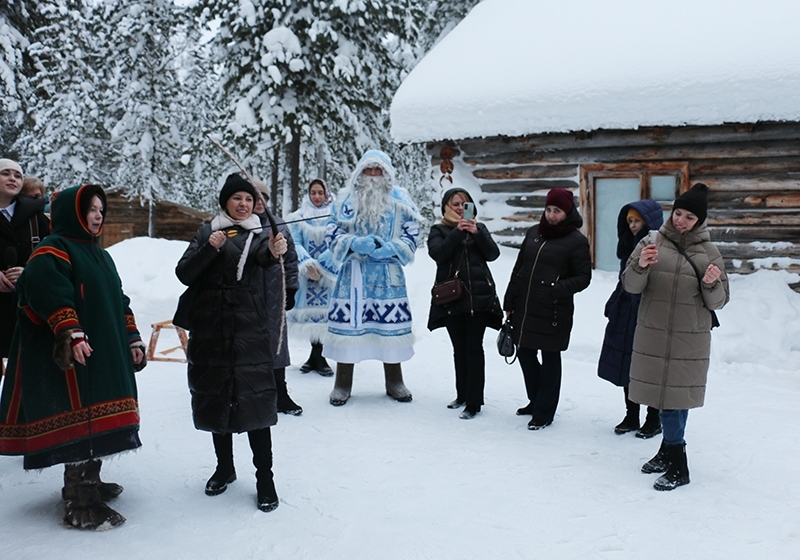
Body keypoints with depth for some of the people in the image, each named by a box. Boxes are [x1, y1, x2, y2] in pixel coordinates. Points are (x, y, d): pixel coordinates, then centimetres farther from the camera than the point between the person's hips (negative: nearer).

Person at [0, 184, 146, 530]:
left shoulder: (100, 255, 22)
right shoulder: (53, 251, -7)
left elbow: (119, 302, 25)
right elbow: (50, 292, -22)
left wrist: (132, 339, 20)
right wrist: (71, 334, -31)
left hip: (107, 357, 9)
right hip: (74, 359, -9)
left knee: (98, 424, 14)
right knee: (81, 423, -10)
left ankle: (89, 482, 29)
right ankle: (79, 505, -6)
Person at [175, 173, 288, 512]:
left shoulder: (259, 234, 3)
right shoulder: (207, 233, 9)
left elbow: (263, 256, -21)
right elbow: (184, 274, -2)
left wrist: (275, 252, -45)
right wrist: (209, 248, -17)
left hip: (249, 329, -2)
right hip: (209, 330, 3)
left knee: (255, 400, -7)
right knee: (215, 397, 11)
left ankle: (264, 478, 2)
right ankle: (224, 467, 29)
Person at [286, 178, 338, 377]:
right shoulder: (297, 218, 9)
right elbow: (295, 243, -1)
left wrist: (320, 264, -15)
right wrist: (307, 264, -17)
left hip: (330, 273, -1)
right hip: (306, 274, 1)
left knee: (325, 312, -5)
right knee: (310, 312, 0)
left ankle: (317, 356, 5)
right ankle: (317, 357, 10)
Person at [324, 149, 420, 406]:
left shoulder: (400, 200, 6)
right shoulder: (347, 200, 5)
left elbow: (411, 234, 4)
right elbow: (332, 232, 2)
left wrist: (389, 248, -13)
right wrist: (355, 243, -17)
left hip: (388, 275, 1)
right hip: (353, 274, 0)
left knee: (391, 326, 3)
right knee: (348, 325, -1)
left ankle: (394, 382, 19)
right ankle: (342, 384, 12)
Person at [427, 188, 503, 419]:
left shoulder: (479, 228, 12)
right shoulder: (439, 231, 9)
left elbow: (493, 254, -2)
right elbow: (437, 253, -11)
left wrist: (476, 233, -16)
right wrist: (457, 232, -19)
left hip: (478, 296, -1)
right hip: (451, 298, 1)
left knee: (474, 348, -5)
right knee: (459, 349, 9)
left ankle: (474, 402, -3)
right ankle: (463, 395, 22)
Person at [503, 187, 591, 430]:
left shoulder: (576, 241, -6)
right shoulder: (533, 233, 11)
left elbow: (583, 277, -5)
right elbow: (518, 268, 15)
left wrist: (559, 289, -23)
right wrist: (509, 301, 14)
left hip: (554, 312, -6)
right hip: (524, 308, 6)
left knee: (550, 358, 4)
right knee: (525, 353, 15)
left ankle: (544, 412, 16)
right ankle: (536, 400, 35)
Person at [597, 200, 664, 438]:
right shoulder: (629, 245, 11)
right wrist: (613, 306, 14)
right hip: (624, 316, 7)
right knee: (625, 368, 11)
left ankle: (654, 421, 19)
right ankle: (631, 417, 25)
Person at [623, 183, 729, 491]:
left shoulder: (709, 252, 1)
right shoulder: (651, 243, 2)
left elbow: (718, 302, 2)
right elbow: (630, 285, -3)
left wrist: (712, 284, -19)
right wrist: (641, 266, -23)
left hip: (689, 340, -2)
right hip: (652, 335, 2)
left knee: (675, 396, -3)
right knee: (664, 395, 11)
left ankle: (677, 467, 6)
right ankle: (670, 449, 28)